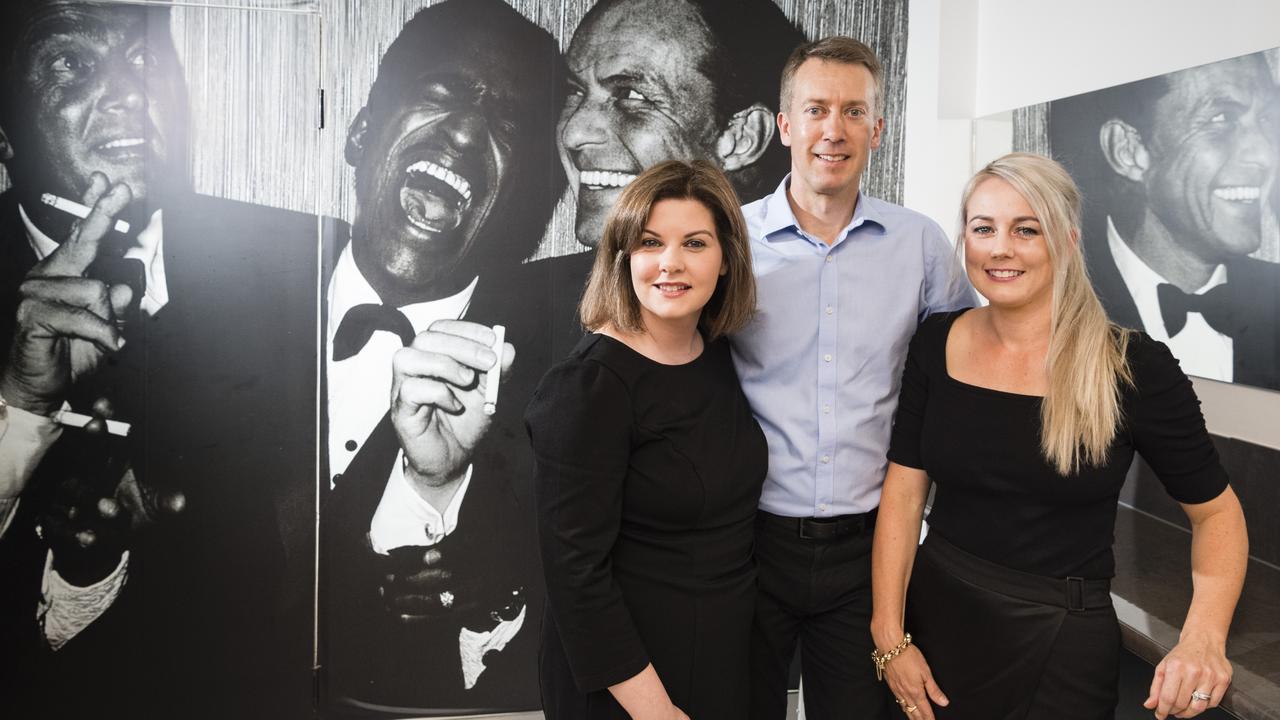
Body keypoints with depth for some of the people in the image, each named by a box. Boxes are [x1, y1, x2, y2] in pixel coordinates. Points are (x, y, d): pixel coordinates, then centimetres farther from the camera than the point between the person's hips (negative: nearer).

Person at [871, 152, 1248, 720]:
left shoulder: (1135, 368, -12)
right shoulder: (936, 344, -3)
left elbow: (1215, 511, -3)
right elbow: (905, 488, -3)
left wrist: (1203, 638, -18)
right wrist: (889, 636, -9)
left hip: (1062, 646, -3)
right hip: (937, 617, 3)